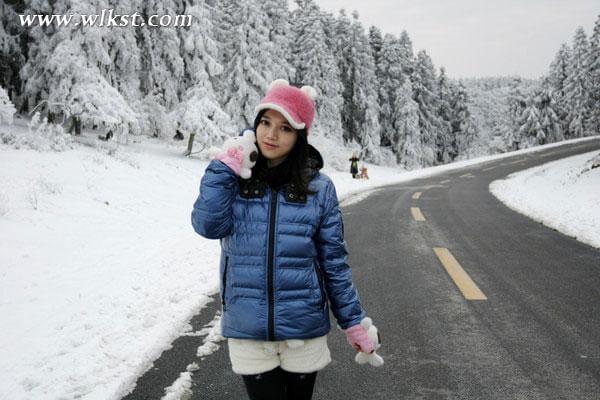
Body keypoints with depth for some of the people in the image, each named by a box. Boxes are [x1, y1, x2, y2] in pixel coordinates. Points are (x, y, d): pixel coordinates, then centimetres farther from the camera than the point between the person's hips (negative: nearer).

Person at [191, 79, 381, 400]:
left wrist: (352, 321, 3)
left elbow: (334, 261, 1)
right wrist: (223, 167, -15)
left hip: (304, 328, 0)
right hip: (248, 331, 0)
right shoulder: (234, 179, 0)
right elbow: (208, 226, -16)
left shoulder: (319, 188, -3)